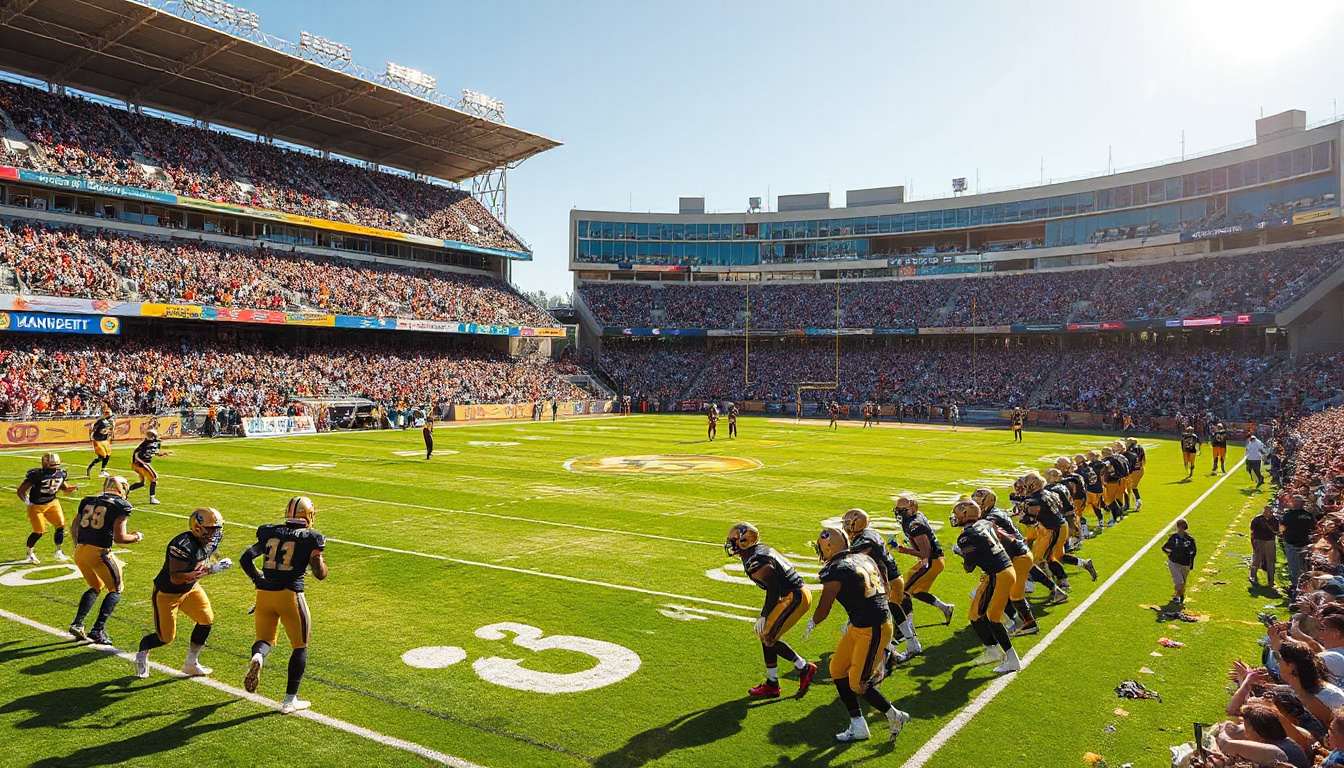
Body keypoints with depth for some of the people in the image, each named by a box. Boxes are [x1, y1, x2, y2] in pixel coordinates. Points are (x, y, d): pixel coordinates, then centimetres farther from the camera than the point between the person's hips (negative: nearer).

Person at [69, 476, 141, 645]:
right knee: (116, 590, 11)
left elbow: (74, 526, 19)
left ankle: (77, 624, 16)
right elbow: (119, 538, -9)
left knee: (96, 587, 26)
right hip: (99, 552, -6)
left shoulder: (88, 501, 14)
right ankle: (97, 630, 3)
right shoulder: (121, 506, -5)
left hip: (80, 550, 6)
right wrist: (136, 537, 10)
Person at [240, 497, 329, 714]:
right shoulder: (311, 538, -2)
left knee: (265, 639, 23)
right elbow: (320, 574, 1)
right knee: (300, 646, 12)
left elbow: (245, 559, 8)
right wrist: (318, 556, 20)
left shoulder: (269, 533, 7)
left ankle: (257, 657, -13)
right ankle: (290, 700, 11)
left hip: (264, 593, 3)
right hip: (290, 594, -3)